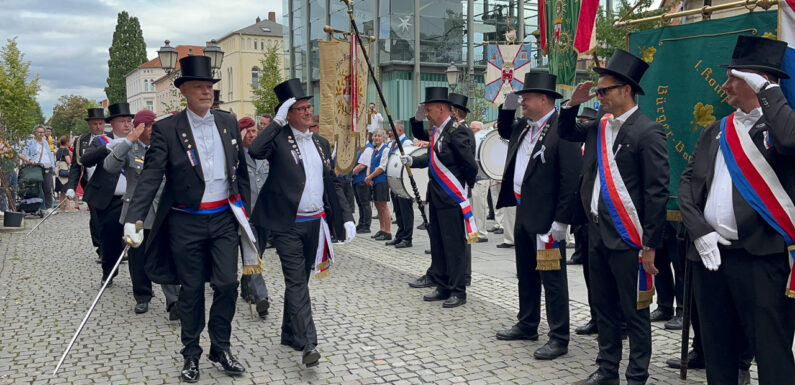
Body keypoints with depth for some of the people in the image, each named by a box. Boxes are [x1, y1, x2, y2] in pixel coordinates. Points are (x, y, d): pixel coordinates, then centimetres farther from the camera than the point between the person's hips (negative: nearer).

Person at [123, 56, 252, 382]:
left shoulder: (228, 123, 6)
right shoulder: (166, 129, -6)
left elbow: (241, 170, 12)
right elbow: (150, 177, -12)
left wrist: (245, 213, 12)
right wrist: (133, 220, -22)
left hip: (224, 218, 3)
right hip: (186, 222, -2)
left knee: (227, 284, 0)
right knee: (191, 289, 8)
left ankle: (221, 348, 20)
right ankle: (191, 354, 24)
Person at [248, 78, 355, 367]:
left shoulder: (321, 143, 14)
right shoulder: (278, 138, -4)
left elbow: (332, 183, 15)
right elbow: (255, 151, -26)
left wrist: (346, 217, 7)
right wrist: (277, 121, -20)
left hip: (316, 223, 6)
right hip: (288, 224, -6)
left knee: (300, 279, 16)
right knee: (296, 283, -7)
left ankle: (289, 333, 30)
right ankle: (308, 345, -10)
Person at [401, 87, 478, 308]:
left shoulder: (456, 132, -17)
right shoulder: (436, 132, 12)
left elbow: (470, 164, -17)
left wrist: (465, 187, -4)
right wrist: (412, 161, 6)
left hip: (452, 200, -10)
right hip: (436, 198, 10)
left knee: (454, 245, -2)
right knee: (437, 243, 15)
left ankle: (458, 292, 8)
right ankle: (443, 287, 26)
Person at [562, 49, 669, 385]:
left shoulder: (647, 132, -12)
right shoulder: (599, 128, 9)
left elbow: (657, 192, -14)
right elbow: (566, 132, 27)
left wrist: (650, 246, -15)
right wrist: (573, 103, 7)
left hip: (627, 239, -7)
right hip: (597, 233, 7)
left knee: (634, 312, 5)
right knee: (604, 307, 17)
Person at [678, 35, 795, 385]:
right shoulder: (716, 131, 15)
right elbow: (688, 182, 11)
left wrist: (766, 90, -15)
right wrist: (699, 230, -3)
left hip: (762, 259, -6)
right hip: (710, 255, 6)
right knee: (717, 351, 16)